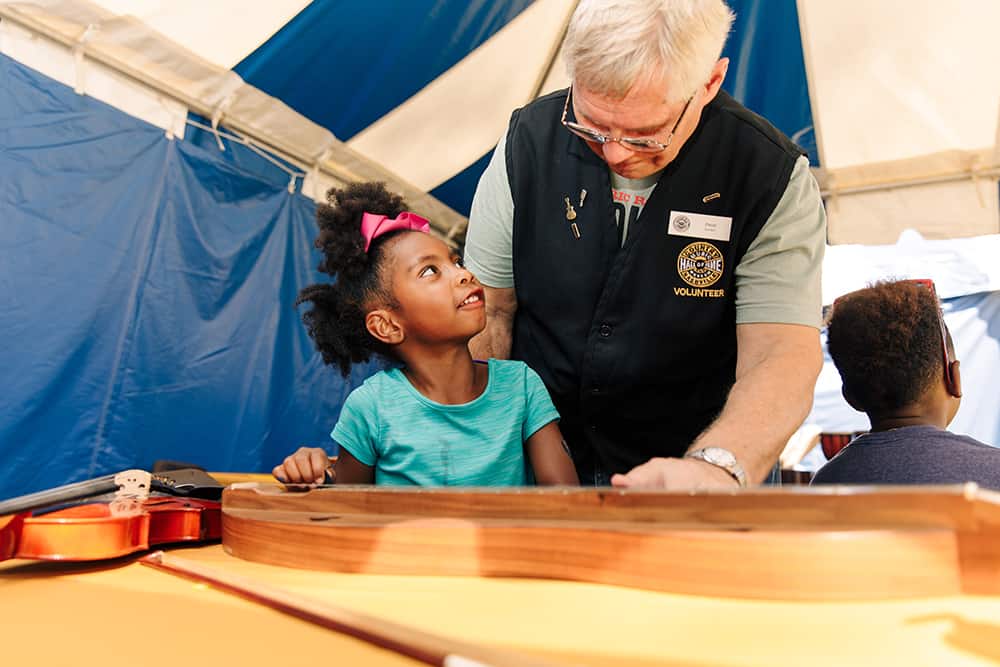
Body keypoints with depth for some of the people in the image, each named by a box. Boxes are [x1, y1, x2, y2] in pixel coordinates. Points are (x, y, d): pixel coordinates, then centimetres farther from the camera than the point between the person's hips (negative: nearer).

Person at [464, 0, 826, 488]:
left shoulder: (773, 178, -19)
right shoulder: (528, 140, -14)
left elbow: (782, 355, -26)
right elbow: (490, 312, -8)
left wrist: (716, 465, -45)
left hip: (692, 455, -2)